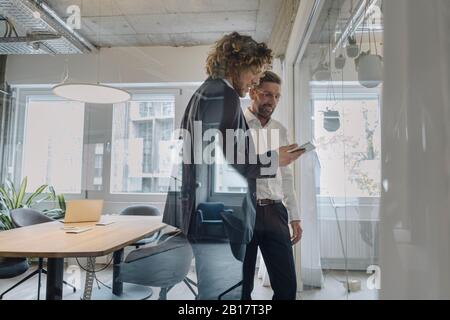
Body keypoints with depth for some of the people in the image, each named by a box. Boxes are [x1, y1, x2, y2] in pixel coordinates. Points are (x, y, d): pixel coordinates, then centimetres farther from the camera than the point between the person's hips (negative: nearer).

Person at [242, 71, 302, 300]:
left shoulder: (280, 131, 16)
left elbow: (286, 177, 17)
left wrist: (294, 216, 14)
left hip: (274, 212, 5)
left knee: (287, 286, 7)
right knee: (241, 286, 9)